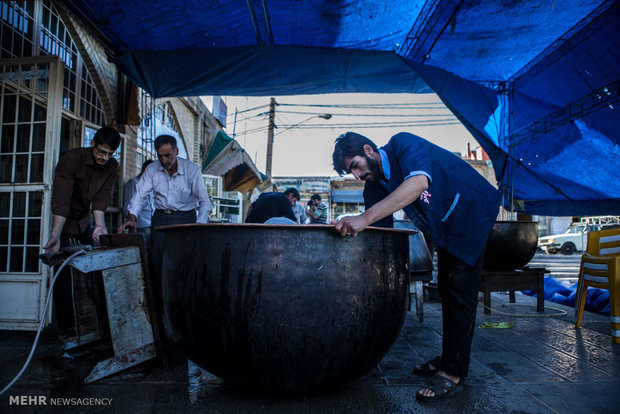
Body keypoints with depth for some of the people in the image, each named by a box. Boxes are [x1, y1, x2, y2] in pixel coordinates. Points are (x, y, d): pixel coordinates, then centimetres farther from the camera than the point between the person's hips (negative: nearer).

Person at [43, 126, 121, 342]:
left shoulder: (111, 166, -9)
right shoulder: (71, 159, -25)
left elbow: (101, 198, -16)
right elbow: (61, 201, -33)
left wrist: (100, 225, -32)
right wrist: (56, 235, -41)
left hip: (85, 221, 5)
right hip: (64, 221, -5)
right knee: (65, 272, -9)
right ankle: (67, 328, 1)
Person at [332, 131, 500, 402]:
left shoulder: (403, 144, -25)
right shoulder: (378, 183, -3)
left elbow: (419, 181, -47)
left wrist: (365, 217, -54)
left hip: (473, 212, -9)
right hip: (445, 228, 9)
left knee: (460, 294, -10)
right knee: (446, 291, 13)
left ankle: (453, 373, -3)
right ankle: (447, 359, 25)